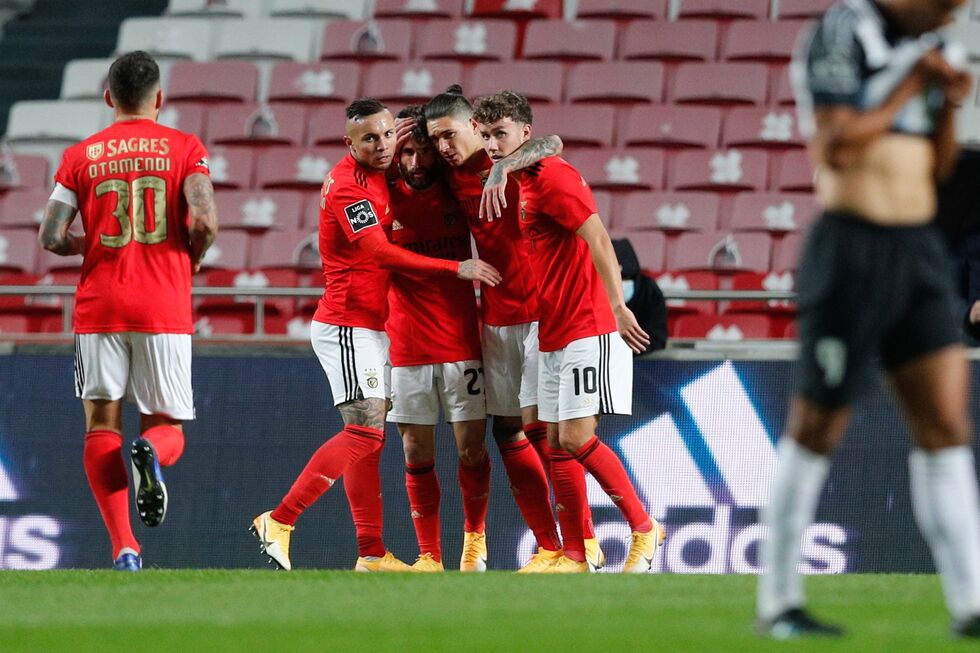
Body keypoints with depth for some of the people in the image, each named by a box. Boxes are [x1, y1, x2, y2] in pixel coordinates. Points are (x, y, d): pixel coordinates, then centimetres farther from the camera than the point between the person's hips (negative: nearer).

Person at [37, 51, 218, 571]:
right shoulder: (184, 148, 3)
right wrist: (191, 258, 10)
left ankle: (124, 548, -14)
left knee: (102, 427, 3)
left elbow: (51, 238, 0)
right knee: (168, 429, 9)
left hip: (99, 308, 1)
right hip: (165, 310, -1)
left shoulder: (81, 156, 7)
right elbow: (204, 222, -11)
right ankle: (151, 451, -29)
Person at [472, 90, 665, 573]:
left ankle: (643, 529, 0)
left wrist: (618, 305, -26)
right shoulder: (516, 183, 13)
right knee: (557, 443, 7)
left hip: (588, 329, -9)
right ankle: (574, 555, 10)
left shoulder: (552, 177, -14)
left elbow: (598, 239, -21)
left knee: (576, 438, -13)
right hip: (552, 334, 9)